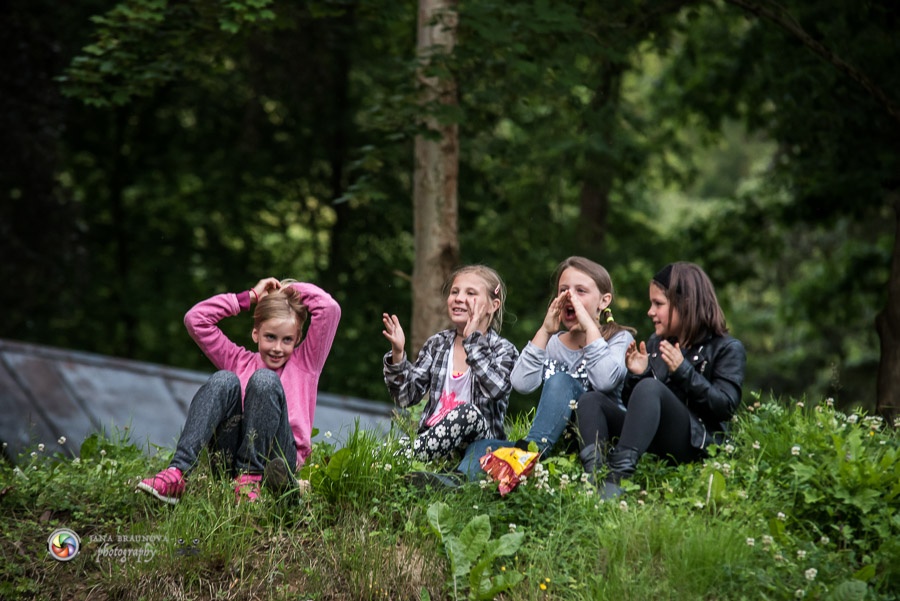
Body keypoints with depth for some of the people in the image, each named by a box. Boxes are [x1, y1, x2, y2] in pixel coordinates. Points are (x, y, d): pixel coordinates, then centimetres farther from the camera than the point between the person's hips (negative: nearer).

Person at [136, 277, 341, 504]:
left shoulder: (304, 362, 19)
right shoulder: (240, 361, 24)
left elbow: (330, 309, 7)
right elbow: (195, 319, 17)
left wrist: (293, 289, 21)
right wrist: (250, 296, 18)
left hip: (280, 459, -2)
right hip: (228, 458, 2)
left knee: (265, 380, -23)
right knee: (224, 380, -23)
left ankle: (250, 476, -30)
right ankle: (178, 472, -38)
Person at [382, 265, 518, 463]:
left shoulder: (503, 350, 2)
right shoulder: (437, 345, 13)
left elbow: (495, 389, -20)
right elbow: (407, 396, 9)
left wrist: (473, 340, -15)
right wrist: (397, 354, -6)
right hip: (432, 436, 2)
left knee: (469, 412, -37)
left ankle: (414, 458, -36)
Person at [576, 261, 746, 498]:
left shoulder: (727, 348, 6)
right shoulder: (654, 344, 24)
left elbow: (726, 406, -8)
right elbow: (632, 403, 25)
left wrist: (683, 371, -15)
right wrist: (637, 375, 4)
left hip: (697, 442, -7)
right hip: (650, 444, 7)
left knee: (650, 388, -32)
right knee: (590, 401, -9)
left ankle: (618, 476, -52)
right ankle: (595, 472, -39)